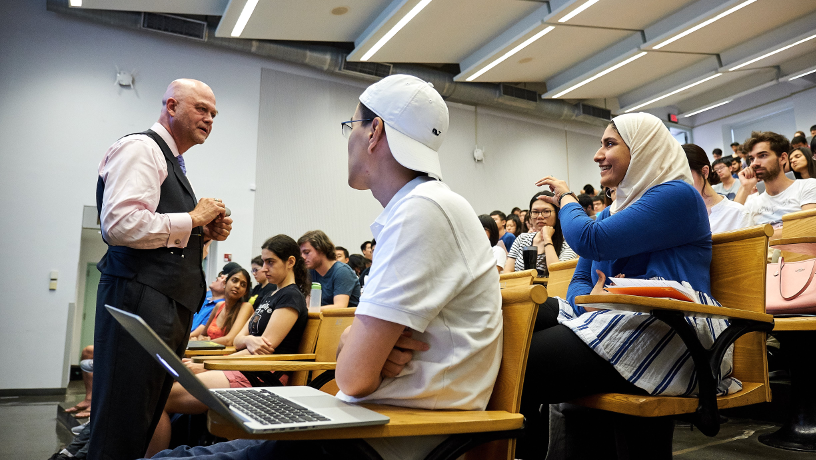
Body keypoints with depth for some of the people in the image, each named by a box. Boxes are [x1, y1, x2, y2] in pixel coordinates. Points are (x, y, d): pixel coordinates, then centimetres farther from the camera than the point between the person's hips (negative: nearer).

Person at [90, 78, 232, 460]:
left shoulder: (172, 161, 24)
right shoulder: (141, 148, -5)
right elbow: (121, 224, -21)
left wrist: (207, 233, 12)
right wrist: (193, 219, -10)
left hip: (170, 305, 10)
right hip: (140, 301, -10)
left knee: (146, 423, 13)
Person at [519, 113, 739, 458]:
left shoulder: (677, 195, -1)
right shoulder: (611, 211, 26)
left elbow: (591, 240, -15)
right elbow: (579, 281, 19)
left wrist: (566, 199, 6)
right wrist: (589, 299, -7)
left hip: (668, 332, -8)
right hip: (611, 320, 8)